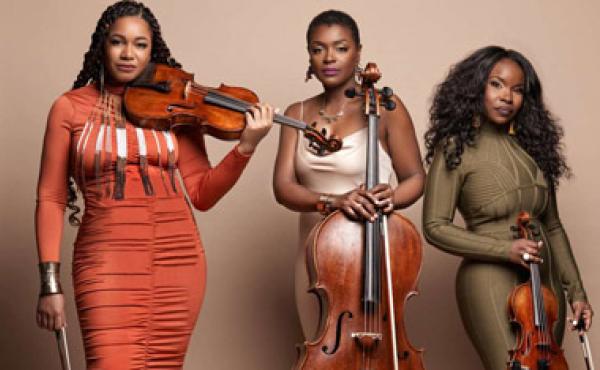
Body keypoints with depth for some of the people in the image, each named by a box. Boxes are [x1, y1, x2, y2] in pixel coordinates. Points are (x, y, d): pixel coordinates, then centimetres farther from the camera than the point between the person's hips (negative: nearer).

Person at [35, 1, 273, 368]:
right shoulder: (70, 107, 3)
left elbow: (202, 194, 3)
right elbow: (51, 198, 2)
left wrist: (246, 145, -11)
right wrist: (51, 283, -4)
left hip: (178, 259, 2)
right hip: (108, 260, -2)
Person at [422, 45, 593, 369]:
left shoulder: (531, 147, 11)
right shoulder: (456, 148, -3)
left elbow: (552, 227, 16)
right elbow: (435, 226, -7)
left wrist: (576, 290, 10)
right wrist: (504, 249, -16)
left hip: (544, 282, 6)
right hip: (491, 279, -6)